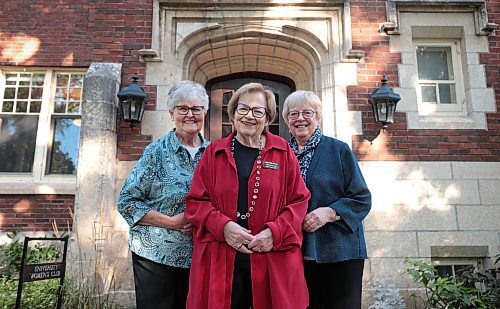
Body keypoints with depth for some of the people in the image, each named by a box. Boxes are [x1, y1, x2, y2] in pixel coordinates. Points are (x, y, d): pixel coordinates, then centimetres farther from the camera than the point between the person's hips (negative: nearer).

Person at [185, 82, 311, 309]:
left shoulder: (283, 152, 5)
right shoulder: (214, 152, 6)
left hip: (273, 262, 0)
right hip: (221, 262, 1)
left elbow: (299, 201, 2)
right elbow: (196, 201, 4)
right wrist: (223, 226, -13)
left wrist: (274, 233, -13)